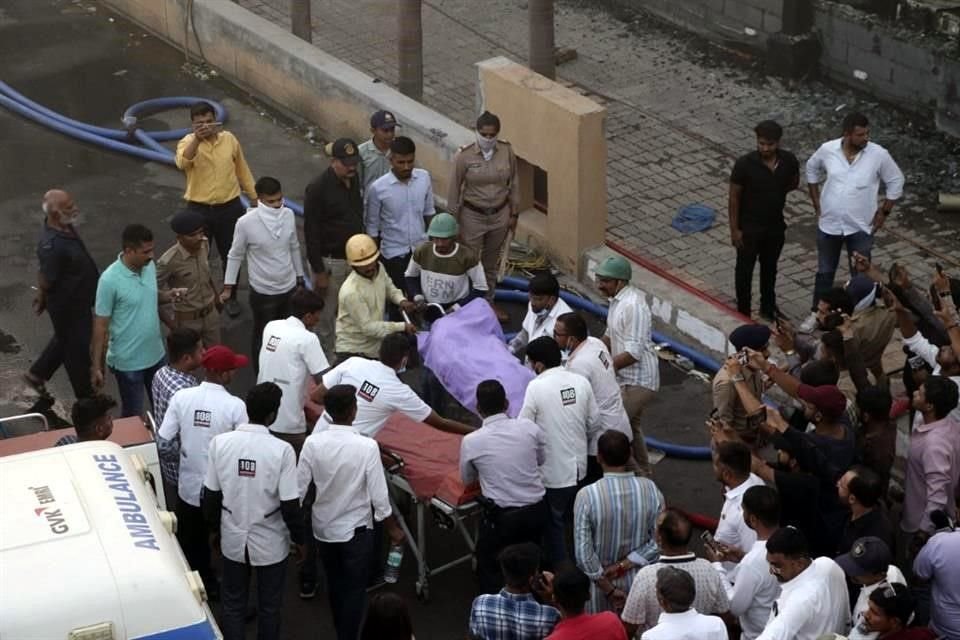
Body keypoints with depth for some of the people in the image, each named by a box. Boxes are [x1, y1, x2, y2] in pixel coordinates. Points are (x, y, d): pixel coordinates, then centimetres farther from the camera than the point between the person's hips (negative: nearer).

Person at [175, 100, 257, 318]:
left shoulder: (229, 139, -3)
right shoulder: (188, 142, -12)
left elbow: (242, 170, 9)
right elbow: (182, 163, -35)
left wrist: (254, 198, 13)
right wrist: (197, 139, -46)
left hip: (230, 208, 2)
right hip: (199, 209, -2)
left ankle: (231, 298, 34)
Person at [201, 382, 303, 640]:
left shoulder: (220, 442, -13)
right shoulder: (282, 450, -21)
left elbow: (210, 496, -4)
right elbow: (290, 505, -16)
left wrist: (215, 530, 13)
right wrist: (299, 539, 0)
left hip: (233, 539, 2)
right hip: (270, 542, -2)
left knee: (233, 604, 19)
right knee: (269, 606, 17)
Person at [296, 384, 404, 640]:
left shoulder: (312, 443, -15)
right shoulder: (367, 446, -23)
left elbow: (299, 490, -8)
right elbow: (378, 495, -17)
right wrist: (392, 528, -1)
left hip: (323, 528, 4)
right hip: (356, 530, -4)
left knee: (335, 586, 24)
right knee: (354, 590, 12)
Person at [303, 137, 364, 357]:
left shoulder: (354, 179, 1)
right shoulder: (318, 189, -21)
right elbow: (311, 233, -17)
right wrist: (318, 271, -16)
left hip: (354, 257, 6)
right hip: (330, 261, -6)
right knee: (326, 315, 7)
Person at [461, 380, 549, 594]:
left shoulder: (471, 442, -11)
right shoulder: (529, 427, -6)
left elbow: (467, 480, 6)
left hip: (500, 517, -3)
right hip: (537, 510, 3)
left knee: (489, 569, 15)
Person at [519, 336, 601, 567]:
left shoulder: (536, 387, -20)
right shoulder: (581, 382, -4)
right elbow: (594, 423, 3)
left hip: (552, 472, -5)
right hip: (578, 466, 5)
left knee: (553, 525, 12)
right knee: (576, 520, 26)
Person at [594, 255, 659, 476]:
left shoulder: (633, 306, -26)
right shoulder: (618, 299, 5)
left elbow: (634, 352, -28)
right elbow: (611, 334, 19)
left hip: (638, 380, -10)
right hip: (627, 377, 10)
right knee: (631, 425, 22)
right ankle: (644, 474, 38)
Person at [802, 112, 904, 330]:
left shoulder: (879, 154, -16)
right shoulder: (827, 150, -12)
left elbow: (896, 181, -1)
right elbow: (812, 169, 9)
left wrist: (884, 212, -3)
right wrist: (816, 203, 6)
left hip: (861, 227, -2)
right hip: (829, 224, 2)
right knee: (825, 272, 18)